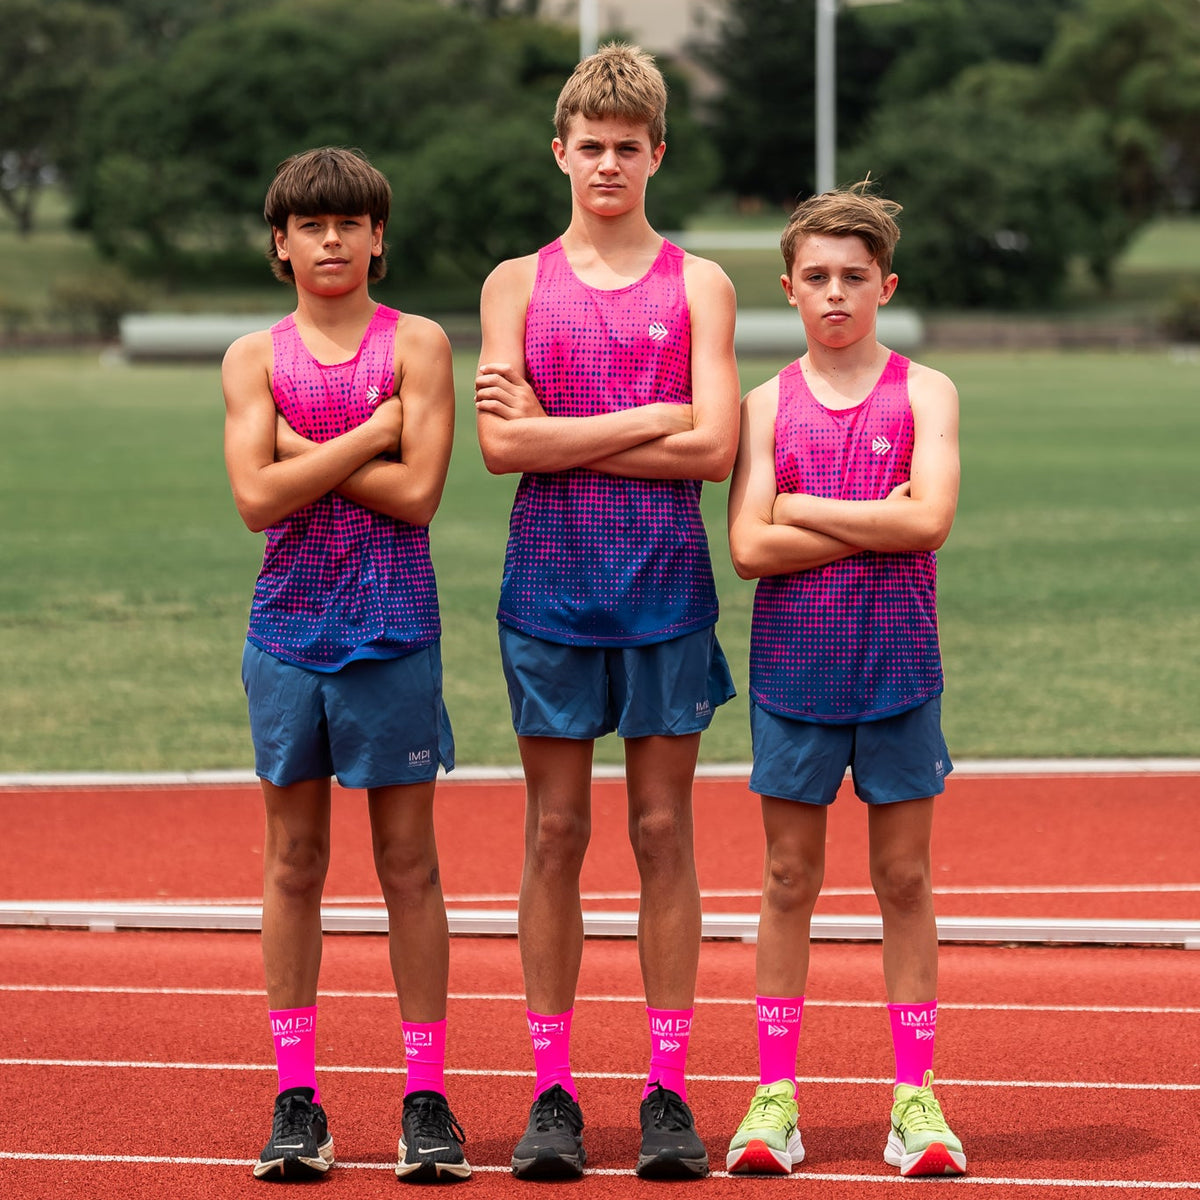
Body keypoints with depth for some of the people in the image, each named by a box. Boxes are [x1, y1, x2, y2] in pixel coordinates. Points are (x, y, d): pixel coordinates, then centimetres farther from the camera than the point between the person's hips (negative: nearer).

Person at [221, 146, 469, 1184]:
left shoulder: (418, 345, 1)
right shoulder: (256, 357, 7)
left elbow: (418, 492, -10)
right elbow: (256, 498, -7)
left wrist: (306, 453, -8)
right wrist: (368, 437, -9)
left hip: (394, 629, -2)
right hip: (290, 623, 2)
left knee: (408, 863, 2)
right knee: (294, 862, 5)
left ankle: (427, 1097, 7)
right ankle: (297, 1097, 10)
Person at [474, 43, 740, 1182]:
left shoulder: (697, 285, 6)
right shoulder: (517, 283, 8)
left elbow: (712, 447, -6)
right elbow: (501, 444, -5)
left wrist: (560, 433, -8)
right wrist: (647, 420, -10)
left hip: (665, 582, 0)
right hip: (548, 581, 0)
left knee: (662, 831, 2)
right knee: (555, 834, 2)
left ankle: (667, 1090, 6)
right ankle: (551, 1093, 6)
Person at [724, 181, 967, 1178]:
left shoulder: (924, 393, 2)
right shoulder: (769, 404, 5)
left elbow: (929, 520, -13)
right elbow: (748, 547, -7)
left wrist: (801, 508, -9)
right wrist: (875, 525, -12)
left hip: (897, 662, -1)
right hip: (793, 663, 1)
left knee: (905, 878, 3)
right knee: (790, 879, 4)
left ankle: (916, 1096, 8)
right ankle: (775, 1094, 9)